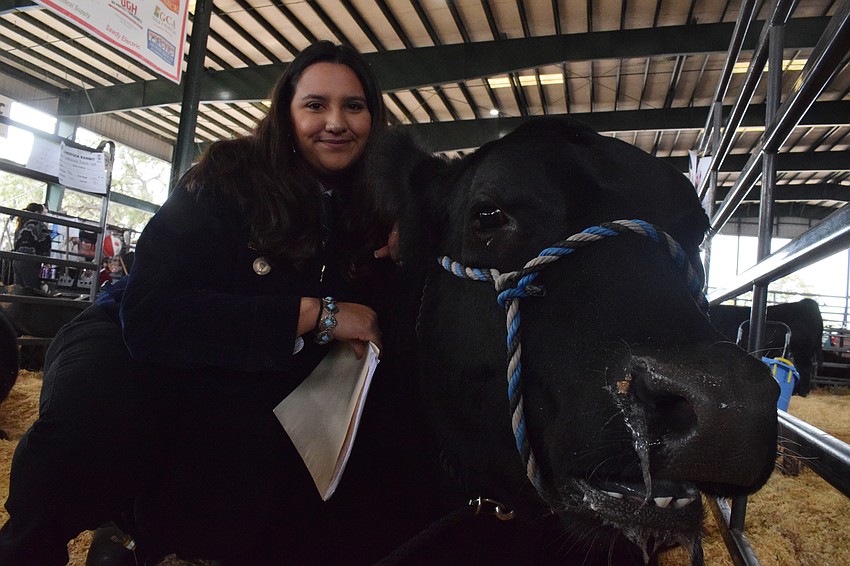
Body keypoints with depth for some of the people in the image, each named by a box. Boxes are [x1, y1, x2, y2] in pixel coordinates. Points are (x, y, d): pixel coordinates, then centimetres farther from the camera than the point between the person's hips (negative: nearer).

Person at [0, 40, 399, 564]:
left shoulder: (372, 213, -2)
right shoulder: (231, 179, -14)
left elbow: (364, 324, 4)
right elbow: (150, 312, -25)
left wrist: (397, 262, -15)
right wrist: (313, 314, -27)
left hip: (246, 392, 3)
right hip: (137, 348, -2)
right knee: (93, 425, -34)